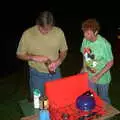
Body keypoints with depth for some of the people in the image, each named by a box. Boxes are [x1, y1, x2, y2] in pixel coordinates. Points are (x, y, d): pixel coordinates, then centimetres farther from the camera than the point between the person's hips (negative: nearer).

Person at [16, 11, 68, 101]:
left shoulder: (59, 32, -11)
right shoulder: (28, 34, -16)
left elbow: (64, 51, 3)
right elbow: (20, 55, -6)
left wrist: (59, 61, -17)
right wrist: (34, 57, -22)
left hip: (55, 73, 2)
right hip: (37, 75, -2)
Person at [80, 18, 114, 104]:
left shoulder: (104, 44, -28)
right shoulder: (85, 40, -12)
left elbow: (110, 63, -19)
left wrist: (99, 75, -23)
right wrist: (84, 67, 4)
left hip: (102, 79, -4)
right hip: (89, 77, 4)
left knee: (103, 99, 19)